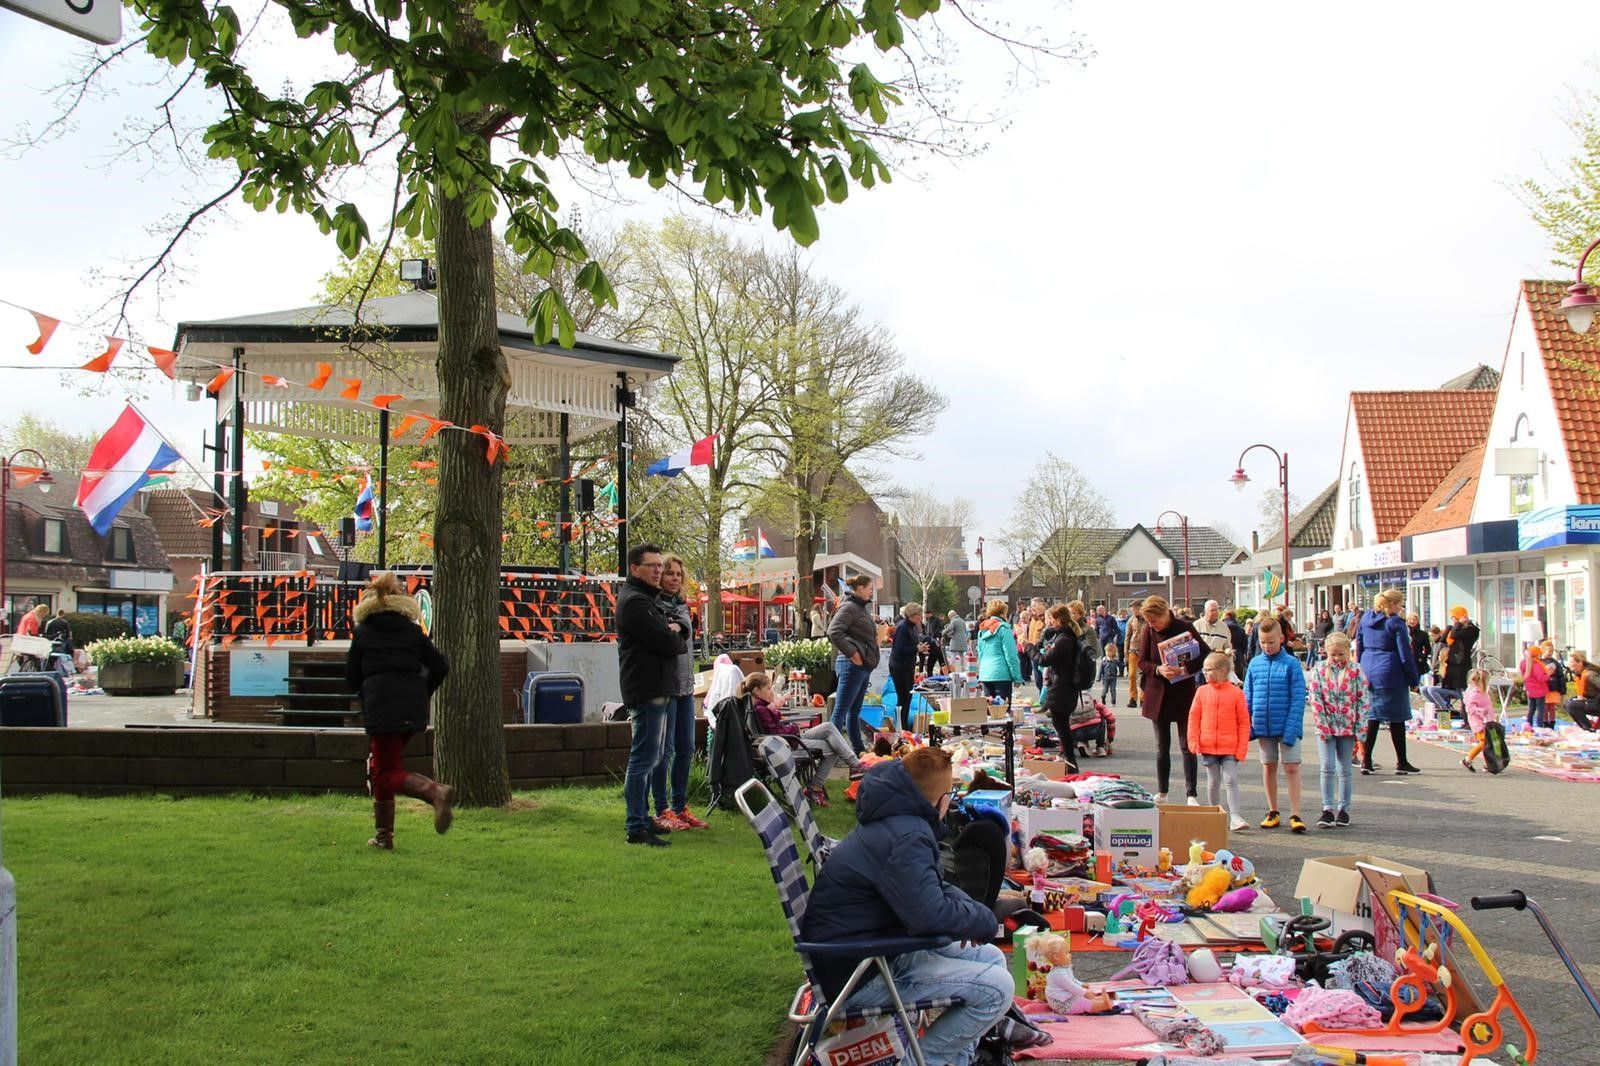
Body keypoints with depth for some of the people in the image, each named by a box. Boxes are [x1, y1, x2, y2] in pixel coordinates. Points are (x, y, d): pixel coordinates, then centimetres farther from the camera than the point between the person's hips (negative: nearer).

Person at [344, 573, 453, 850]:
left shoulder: (363, 632, 3)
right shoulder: (412, 630, 10)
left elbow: (351, 679, 4)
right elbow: (440, 667, 4)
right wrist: (422, 694, 18)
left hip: (380, 708, -5)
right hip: (413, 709, 5)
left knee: (389, 773, -2)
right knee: (378, 767, 19)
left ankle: (436, 791, -31)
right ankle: (383, 835, 19)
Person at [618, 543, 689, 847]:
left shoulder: (650, 599, 21)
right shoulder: (634, 601, -14)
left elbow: (680, 633, 18)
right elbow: (666, 643, -20)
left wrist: (675, 629, -5)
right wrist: (680, 642, 1)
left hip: (657, 688, 11)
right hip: (647, 690, -11)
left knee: (650, 757, 18)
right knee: (643, 759, -11)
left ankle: (642, 818, 27)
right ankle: (636, 828, -10)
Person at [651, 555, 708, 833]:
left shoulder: (682, 606, 15)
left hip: (685, 686, 8)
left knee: (686, 748, 11)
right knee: (664, 749, -4)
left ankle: (680, 807, 20)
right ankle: (662, 811, 3)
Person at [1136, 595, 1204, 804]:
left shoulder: (1185, 628, -10)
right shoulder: (1148, 631, -2)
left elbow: (1205, 655, -9)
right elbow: (1142, 662, 0)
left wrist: (1184, 669, -23)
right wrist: (1158, 670, -20)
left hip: (1183, 695, -3)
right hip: (1158, 695, 3)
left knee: (1187, 746, -3)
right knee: (1162, 746, 11)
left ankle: (1192, 794, 0)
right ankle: (1161, 793, 19)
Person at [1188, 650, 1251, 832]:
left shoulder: (1236, 693, -5)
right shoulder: (1202, 691, 3)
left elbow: (1244, 722, -1)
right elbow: (1194, 717, 6)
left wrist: (1242, 747, -4)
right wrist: (1193, 741, -2)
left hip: (1230, 749, -3)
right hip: (1207, 747, 3)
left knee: (1231, 781, -8)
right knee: (1213, 782, 13)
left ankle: (1236, 817, -10)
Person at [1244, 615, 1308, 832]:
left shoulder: (1291, 664, -7)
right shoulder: (1255, 664, 4)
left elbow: (1298, 699, -9)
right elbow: (1247, 698, 9)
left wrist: (1291, 729, -15)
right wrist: (1248, 726, 2)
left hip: (1286, 726, -4)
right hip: (1263, 726, 4)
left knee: (1292, 768, -4)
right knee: (1268, 767, 12)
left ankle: (1295, 815, -1)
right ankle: (1273, 812, 23)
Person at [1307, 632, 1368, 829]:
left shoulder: (1355, 671, -1)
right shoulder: (1319, 670, -1)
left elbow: (1363, 700, -2)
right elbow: (1314, 698, -4)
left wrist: (1360, 729, -6)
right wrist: (1322, 725, -11)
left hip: (1347, 728, 0)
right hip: (1326, 728, 0)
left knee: (1345, 769, 8)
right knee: (1327, 768, -4)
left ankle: (1344, 809, 16)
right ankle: (1328, 809, 0)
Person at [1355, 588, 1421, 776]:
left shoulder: (1366, 618, 8)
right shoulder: (1395, 623, -10)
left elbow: (1358, 644, 14)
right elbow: (1405, 654, -9)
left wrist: (1361, 668, 21)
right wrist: (1414, 677, -2)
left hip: (1368, 672, 6)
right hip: (1391, 674, -6)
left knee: (1371, 716, 9)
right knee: (1396, 718, 3)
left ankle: (1366, 761, 6)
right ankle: (1401, 763, 10)